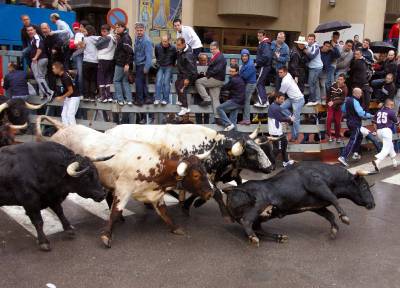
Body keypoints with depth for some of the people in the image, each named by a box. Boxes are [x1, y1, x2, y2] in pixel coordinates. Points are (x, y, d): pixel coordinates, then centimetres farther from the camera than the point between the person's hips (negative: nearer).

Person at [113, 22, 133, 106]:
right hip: (121, 63, 10)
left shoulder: (125, 38, -16)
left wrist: (127, 64, -24)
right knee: (125, 81, 10)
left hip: (121, 64, -10)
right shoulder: (122, 37, 15)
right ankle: (129, 100, 11)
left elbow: (129, 51, -23)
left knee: (116, 80, -2)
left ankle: (120, 100, 0)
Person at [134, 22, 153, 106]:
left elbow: (149, 55, -22)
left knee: (139, 81, -1)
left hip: (143, 64, -8)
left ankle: (139, 100, 10)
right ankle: (147, 98, 23)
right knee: (143, 82, 14)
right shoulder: (136, 38, 4)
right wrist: (134, 59, 15)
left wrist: (146, 67, -25)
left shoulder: (146, 41, -20)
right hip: (138, 64, 8)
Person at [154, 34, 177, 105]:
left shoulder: (173, 48, -11)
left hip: (168, 67, -2)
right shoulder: (157, 47, -8)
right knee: (158, 81, -13)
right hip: (160, 67, 2)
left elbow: (175, 58, 8)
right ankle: (157, 99, -13)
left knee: (166, 82, -12)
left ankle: (165, 99, -9)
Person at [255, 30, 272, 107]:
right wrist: (257, 62, 9)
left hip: (264, 67, -10)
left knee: (259, 84, -9)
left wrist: (257, 63, -18)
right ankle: (265, 101, 18)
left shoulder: (265, 44, -14)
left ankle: (262, 102, -10)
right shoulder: (262, 44, 17)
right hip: (263, 66, 10)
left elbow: (266, 56, -26)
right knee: (262, 84, 14)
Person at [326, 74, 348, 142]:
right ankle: (329, 135, -8)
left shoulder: (345, 88, -9)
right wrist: (327, 102, 11)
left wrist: (334, 102, -28)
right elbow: (329, 94, 16)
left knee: (337, 122, 6)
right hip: (330, 105, 2)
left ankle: (337, 137, 22)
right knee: (329, 119, -15)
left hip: (338, 106, -2)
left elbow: (342, 99, -17)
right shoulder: (333, 85, 2)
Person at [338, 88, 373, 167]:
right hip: (355, 123, -10)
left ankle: (355, 153, 32)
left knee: (359, 136, 27)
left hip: (349, 121, 10)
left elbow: (343, 109, 18)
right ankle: (343, 157, -20)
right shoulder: (355, 102, -21)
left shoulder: (347, 99, 6)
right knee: (353, 141, -10)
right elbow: (361, 113, -25)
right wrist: (370, 116, -14)